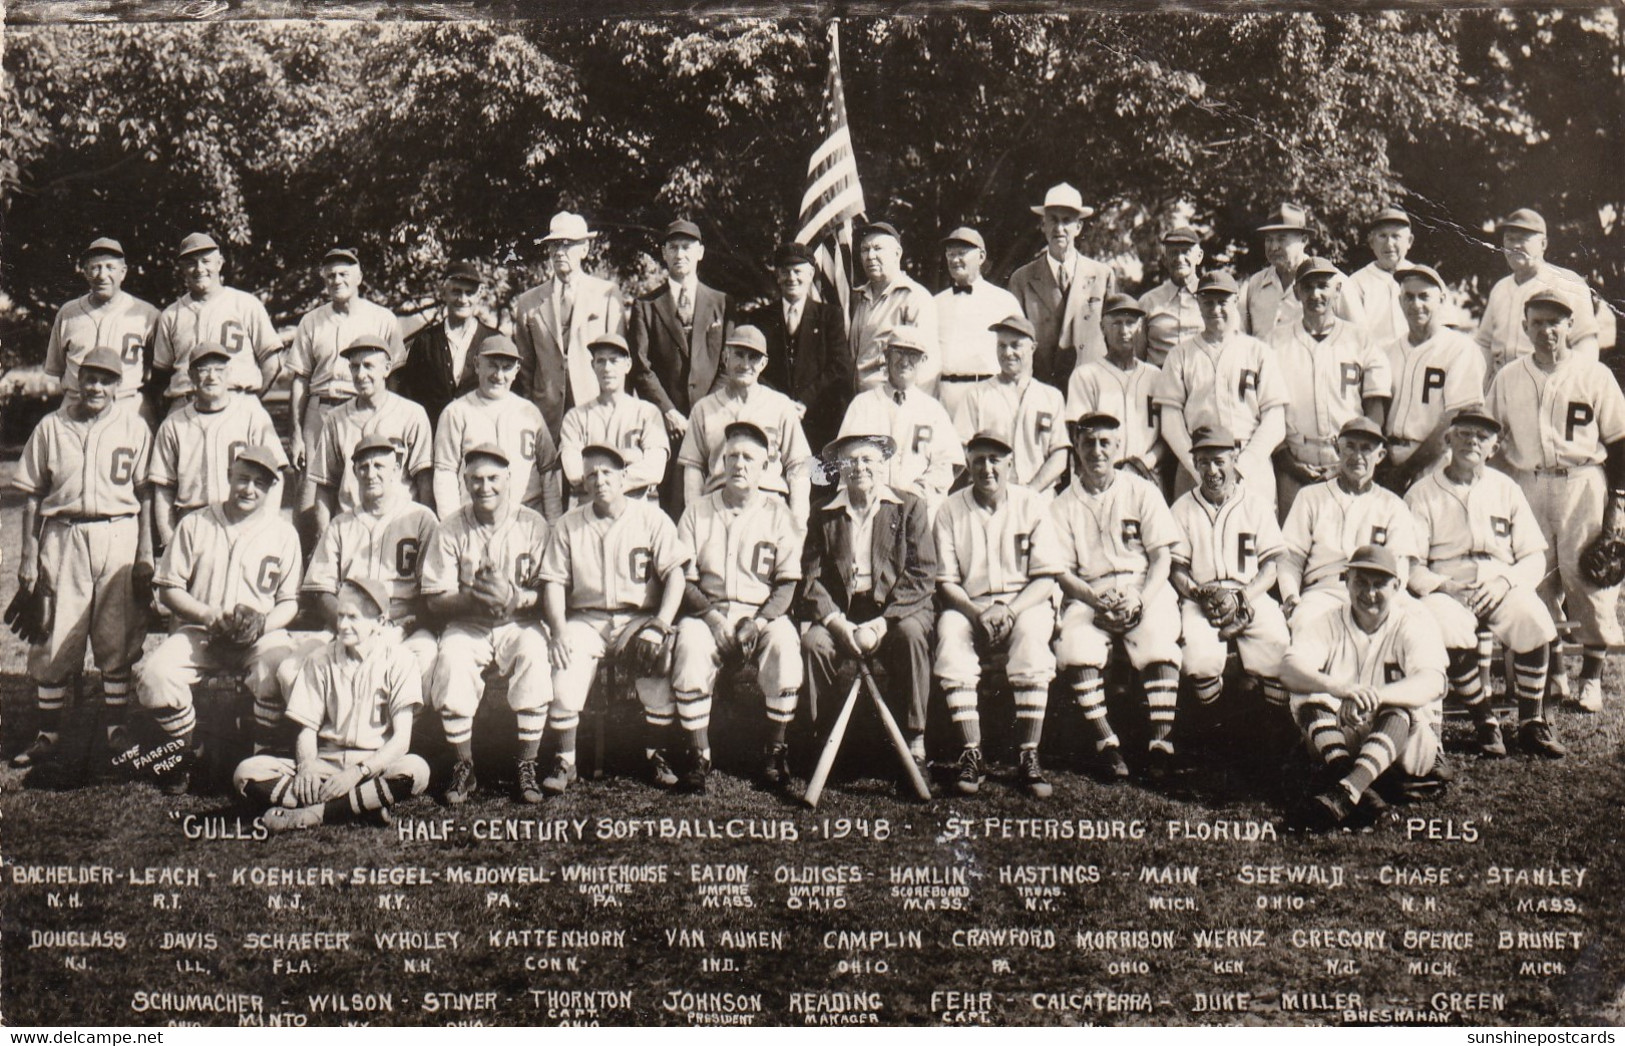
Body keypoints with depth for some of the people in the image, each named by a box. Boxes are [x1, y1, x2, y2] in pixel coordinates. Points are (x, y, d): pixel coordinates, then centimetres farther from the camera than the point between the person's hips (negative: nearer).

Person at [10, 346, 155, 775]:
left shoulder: (134, 428, 4)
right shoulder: (51, 427, 6)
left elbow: (144, 494, 3)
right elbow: (32, 494, 7)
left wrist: (145, 554, -3)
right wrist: (28, 556, 2)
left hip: (119, 536, -1)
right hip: (63, 537, 1)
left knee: (119, 640, 4)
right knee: (55, 641, 2)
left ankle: (115, 730, 14)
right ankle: (47, 735, 12)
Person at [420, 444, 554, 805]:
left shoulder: (533, 525, -2)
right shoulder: (450, 530, -1)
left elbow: (547, 593, -5)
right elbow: (434, 601, -4)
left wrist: (513, 597, -25)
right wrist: (473, 599, -23)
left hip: (519, 623, 0)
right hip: (466, 626, 1)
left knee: (534, 654, -30)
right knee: (451, 661, -29)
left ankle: (527, 766, -14)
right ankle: (464, 767, -10)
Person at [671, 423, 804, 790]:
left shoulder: (778, 514, 8)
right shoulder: (697, 512, 10)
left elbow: (787, 582, 3)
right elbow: (684, 580, 6)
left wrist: (757, 622, -14)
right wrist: (711, 616, -12)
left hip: (763, 612, 0)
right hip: (706, 611, 1)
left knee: (784, 644, -33)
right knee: (689, 646, -33)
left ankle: (775, 752, -16)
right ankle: (698, 755, -20)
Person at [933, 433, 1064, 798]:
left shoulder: (1032, 505, 3)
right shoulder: (950, 511, 5)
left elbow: (1046, 578, -1)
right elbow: (945, 582, 2)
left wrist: (1010, 610, -18)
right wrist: (977, 612, -16)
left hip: (1024, 603, -1)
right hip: (969, 605, 1)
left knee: (1032, 632, -34)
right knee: (949, 633, -32)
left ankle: (1028, 758, -30)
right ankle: (971, 755, -29)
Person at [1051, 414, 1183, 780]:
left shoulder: (1142, 492, 10)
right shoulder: (1064, 506, 12)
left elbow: (1162, 558, 4)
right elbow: (1062, 573, 5)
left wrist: (1140, 600, -13)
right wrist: (1097, 599, -14)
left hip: (1145, 587, -1)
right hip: (1088, 595, 1)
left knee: (1159, 641, -31)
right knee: (1074, 646, -29)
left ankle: (1162, 743, -26)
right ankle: (1105, 744, -22)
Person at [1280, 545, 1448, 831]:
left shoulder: (1415, 623, -3)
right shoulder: (1328, 625, 2)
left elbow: (1432, 683, -23)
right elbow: (1289, 669, -19)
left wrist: (1375, 696, -44)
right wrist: (1338, 688, -41)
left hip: (1403, 741, -2)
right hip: (1339, 738, 2)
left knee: (1401, 709, -32)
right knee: (1309, 696, -23)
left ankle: (1344, 794, -52)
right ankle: (1341, 771, -46)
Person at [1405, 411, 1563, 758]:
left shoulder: (1506, 489, 16)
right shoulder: (1422, 493, 8)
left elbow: (1534, 558, 11)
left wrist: (1505, 580, -9)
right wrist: (1442, 585, -19)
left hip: (1500, 588, 2)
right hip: (1445, 589, -2)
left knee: (1534, 621, -31)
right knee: (1451, 631, -36)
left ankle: (1531, 723, -13)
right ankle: (1485, 722, -15)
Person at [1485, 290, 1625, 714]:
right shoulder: (1507, 378, 8)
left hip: (1583, 484, -2)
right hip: (1526, 487, 2)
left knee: (1590, 582, -3)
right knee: (1537, 582, 3)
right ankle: (1553, 671, 17)